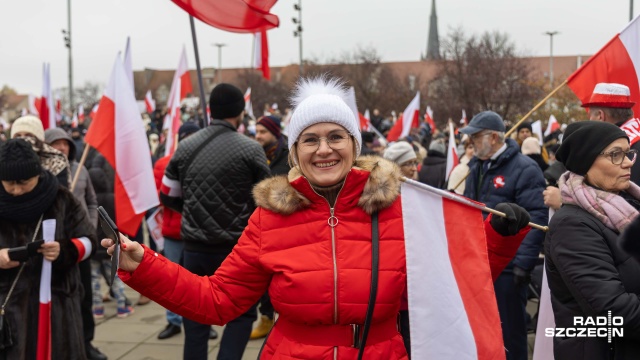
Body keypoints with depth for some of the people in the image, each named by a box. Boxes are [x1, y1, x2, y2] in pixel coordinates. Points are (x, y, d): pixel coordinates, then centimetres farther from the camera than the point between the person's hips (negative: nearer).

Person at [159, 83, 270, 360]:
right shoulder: (251, 149, -11)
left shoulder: (185, 147, 1)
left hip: (195, 248, 3)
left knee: (195, 321, 14)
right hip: (237, 249, -3)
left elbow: (168, 196, 9)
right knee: (242, 314, 14)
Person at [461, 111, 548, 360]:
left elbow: (536, 218, -17)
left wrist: (523, 263, -21)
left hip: (507, 266, -7)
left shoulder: (524, 169, -11)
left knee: (509, 331, 3)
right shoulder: (476, 166, 13)